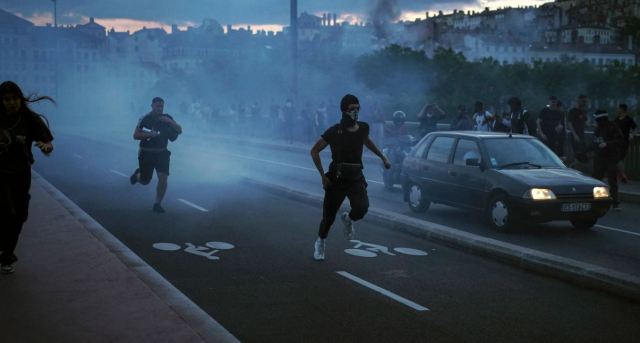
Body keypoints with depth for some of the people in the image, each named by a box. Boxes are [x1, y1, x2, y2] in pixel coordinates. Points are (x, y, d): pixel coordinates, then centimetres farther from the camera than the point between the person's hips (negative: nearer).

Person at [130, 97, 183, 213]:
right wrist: (149, 134, -28)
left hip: (162, 153, 3)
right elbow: (136, 135, -13)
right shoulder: (145, 118, -10)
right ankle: (138, 174, 46)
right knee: (145, 181, 9)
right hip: (147, 153, -2)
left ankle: (157, 204, 1)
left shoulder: (167, 118, 2)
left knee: (163, 178, -13)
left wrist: (169, 121, -18)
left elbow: (180, 130, -3)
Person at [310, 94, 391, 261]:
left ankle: (348, 219, 15)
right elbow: (314, 150, -6)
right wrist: (323, 175, -9)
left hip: (356, 178, 3)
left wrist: (383, 157, 25)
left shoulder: (363, 127, -1)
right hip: (336, 178, -3)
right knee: (329, 216, 5)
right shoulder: (334, 131, -14)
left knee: (362, 207, -22)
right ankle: (320, 243, 34)